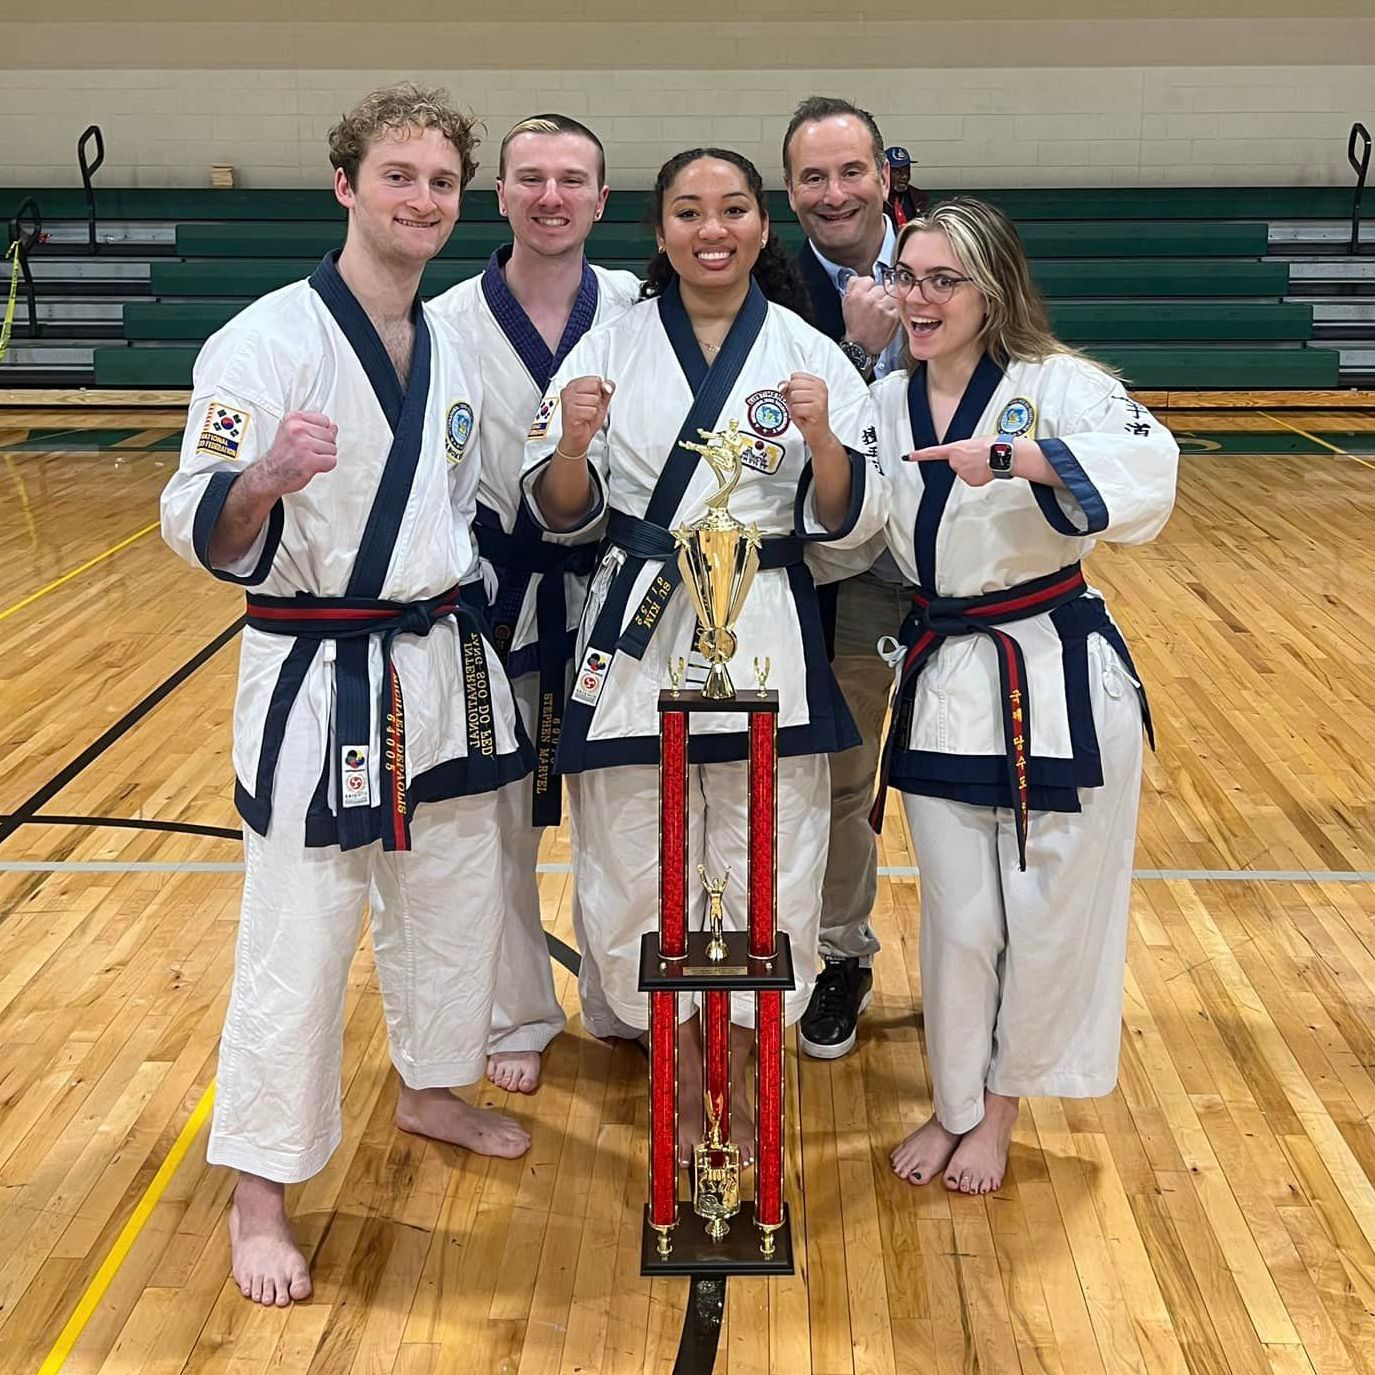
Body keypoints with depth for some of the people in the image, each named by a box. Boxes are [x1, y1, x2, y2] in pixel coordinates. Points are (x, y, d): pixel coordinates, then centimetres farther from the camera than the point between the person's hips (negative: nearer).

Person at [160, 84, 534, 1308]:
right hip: (321, 681, -7)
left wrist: (462, 614, 13)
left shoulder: (449, 348, 7)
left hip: (443, 671, 7)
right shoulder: (266, 342, -15)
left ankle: (432, 1092, 44)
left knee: (458, 904, 19)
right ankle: (260, 1198, 17)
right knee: (299, 946, -1)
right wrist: (266, 481, -36)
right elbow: (201, 535, -16)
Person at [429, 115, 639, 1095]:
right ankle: (520, 1018, 31)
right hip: (499, 603, -1)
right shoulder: (448, 324, -6)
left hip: (615, 598, 1)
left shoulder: (642, 313, -4)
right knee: (504, 824, 11)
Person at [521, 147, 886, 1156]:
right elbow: (561, 512, 3)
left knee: (769, 873, 4)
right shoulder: (611, 348, 2)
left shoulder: (813, 357, 1)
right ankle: (687, 1083, 29)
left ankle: (735, 1075, 26)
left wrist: (822, 441, -19)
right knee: (635, 872, 6)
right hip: (637, 633, 1)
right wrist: (573, 442, -17)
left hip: (767, 641, 0)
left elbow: (852, 523, 0)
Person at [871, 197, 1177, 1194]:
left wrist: (1012, 457, -40)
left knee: (1049, 913, 9)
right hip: (944, 687, 4)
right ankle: (955, 1107, 32)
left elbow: (1148, 469, -30)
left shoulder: (1058, 386, -10)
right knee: (957, 916, 10)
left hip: (1060, 681, -3)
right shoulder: (886, 406, 5)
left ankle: (999, 1111, 32)